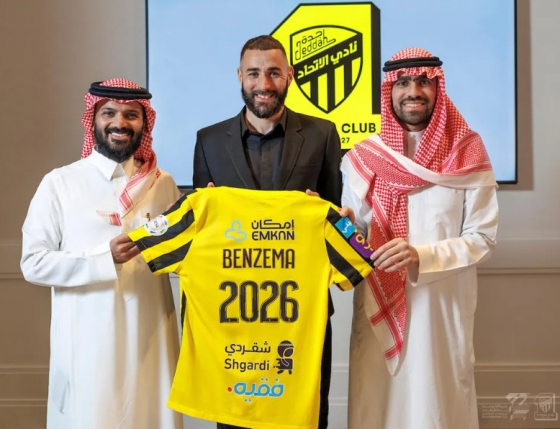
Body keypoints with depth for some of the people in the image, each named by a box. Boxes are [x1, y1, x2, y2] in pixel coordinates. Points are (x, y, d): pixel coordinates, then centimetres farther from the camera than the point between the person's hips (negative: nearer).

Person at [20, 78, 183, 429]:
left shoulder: (163, 183, 8)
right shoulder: (59, 183, -1)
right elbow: (34, 263, -6)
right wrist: (105, 257, -17)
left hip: (150, 337, 3)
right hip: (89, 342, -2)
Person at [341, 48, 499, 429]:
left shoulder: (467, 155, -2)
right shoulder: (364, 158, 3)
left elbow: (482, 237, -4)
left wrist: (422, 257, -18)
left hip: (443, 305, -1)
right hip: (379, 307, 2)